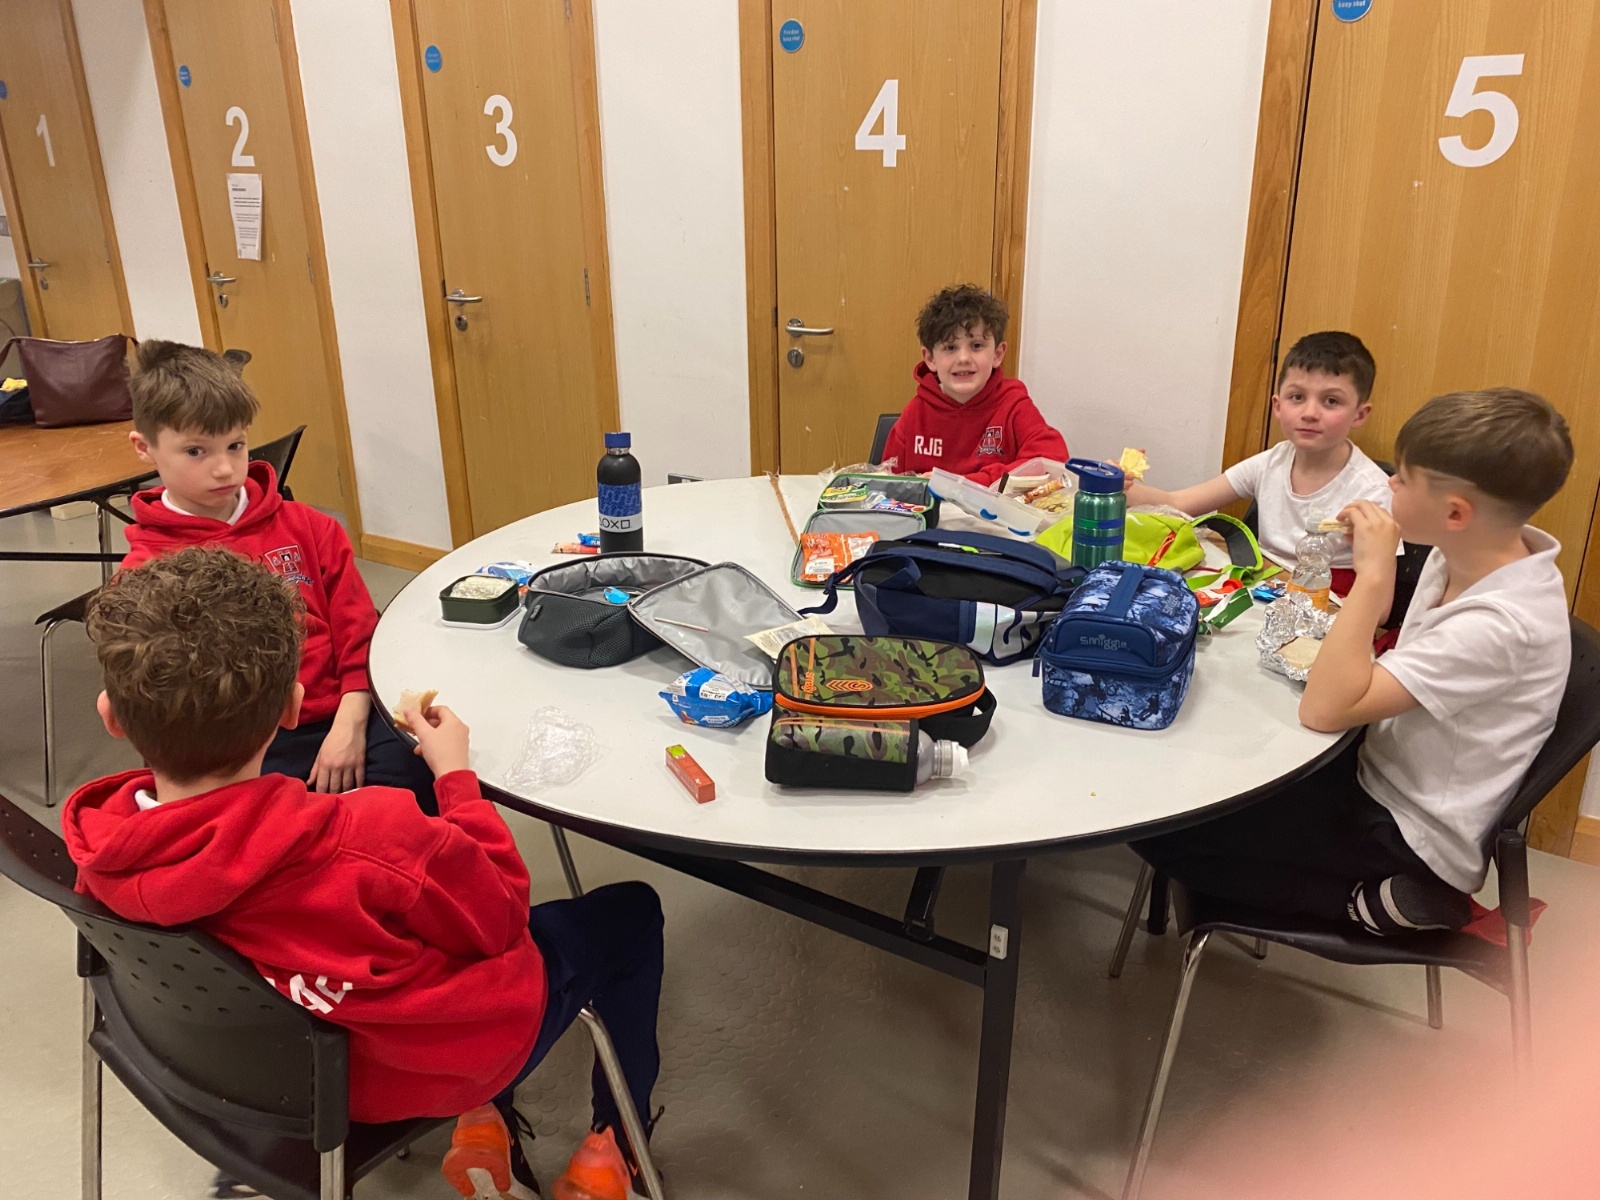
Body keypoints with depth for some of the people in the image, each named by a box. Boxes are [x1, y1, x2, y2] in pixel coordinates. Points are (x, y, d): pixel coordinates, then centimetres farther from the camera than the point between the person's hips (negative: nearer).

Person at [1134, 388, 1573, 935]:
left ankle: (1364, 901, -2)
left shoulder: (1500, 623, -31)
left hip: (1406, 842, -9)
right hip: (1377, 776, 9)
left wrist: (1373, 575, -31)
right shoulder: (1470, 556, -5)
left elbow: (1324, 709, -32)